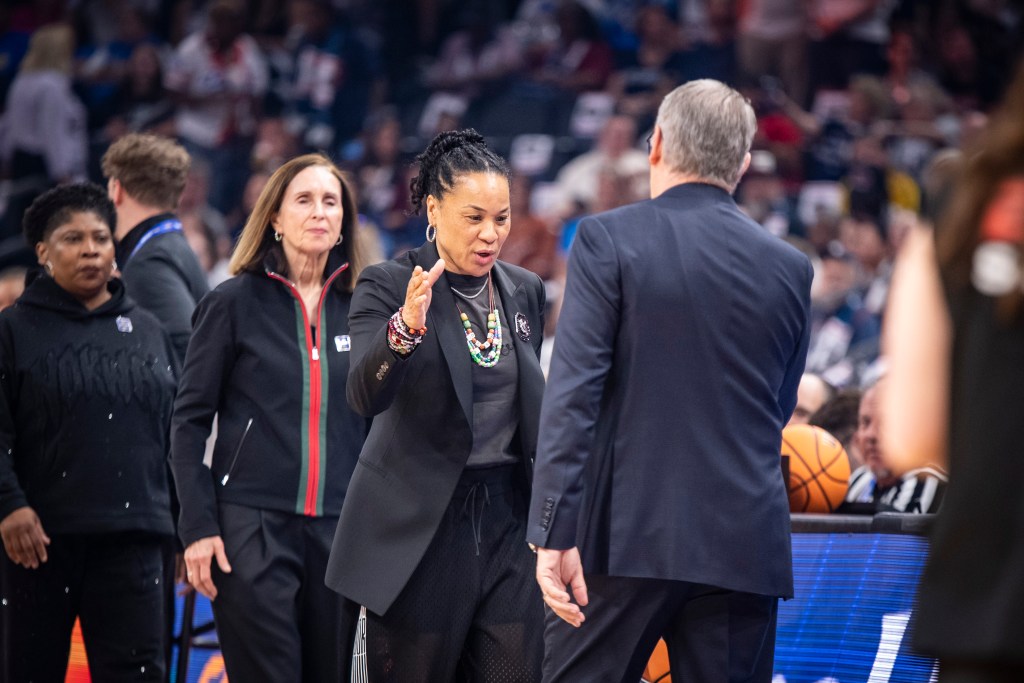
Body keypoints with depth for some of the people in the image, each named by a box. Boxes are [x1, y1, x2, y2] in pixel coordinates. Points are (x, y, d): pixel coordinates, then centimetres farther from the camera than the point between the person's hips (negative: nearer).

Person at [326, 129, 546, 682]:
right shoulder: (388, 286, -7)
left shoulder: (525, 291, 10)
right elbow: (364, 395, -23)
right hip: (420, 525, -4)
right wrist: (406, 328, -41)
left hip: (506, 518, 4)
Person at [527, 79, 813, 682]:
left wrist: (555, 535, -14)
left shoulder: (607, 241, -4)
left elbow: (572, 395, -11)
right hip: (746, 542, 3)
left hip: (628, 537, -3)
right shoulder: (790, 268, 7)